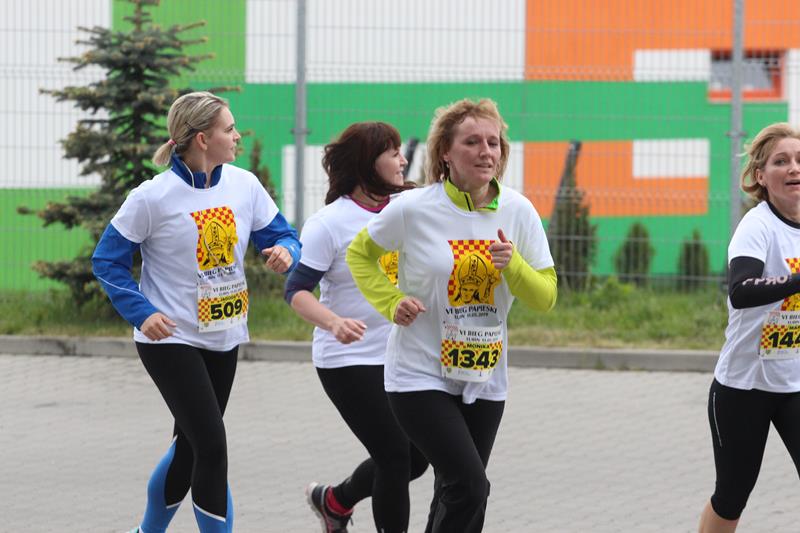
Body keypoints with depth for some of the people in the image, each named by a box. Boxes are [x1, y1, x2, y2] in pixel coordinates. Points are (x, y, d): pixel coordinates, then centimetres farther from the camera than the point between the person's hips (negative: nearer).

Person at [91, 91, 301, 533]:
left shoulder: (244, 185, -1)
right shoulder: (153, 197, -15)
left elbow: (281, 236, 5)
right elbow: (107, 260, -7)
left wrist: (285, 252, -19)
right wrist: (142, 312, -20)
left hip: (224, 339, 6)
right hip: (171, 339, -6)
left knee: (189, 447, 17)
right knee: (211, 446, -13)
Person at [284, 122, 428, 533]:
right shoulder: (329, 223, -13)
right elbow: (297, 291, -15)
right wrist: (334, 323, -32)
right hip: (349, 361, -6)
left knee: (415, 459, 10)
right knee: (395, 457, -9)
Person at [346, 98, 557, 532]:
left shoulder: (518, 211, -3)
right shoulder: (414, 210, -12)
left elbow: (545, 297, -1)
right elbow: (360, 253, 6)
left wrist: (513, 265, -20)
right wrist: (391, 303, -8)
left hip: (484, 380, 5)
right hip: (421, 377, -5)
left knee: (456, 496, 13)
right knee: (469, 487, -18)